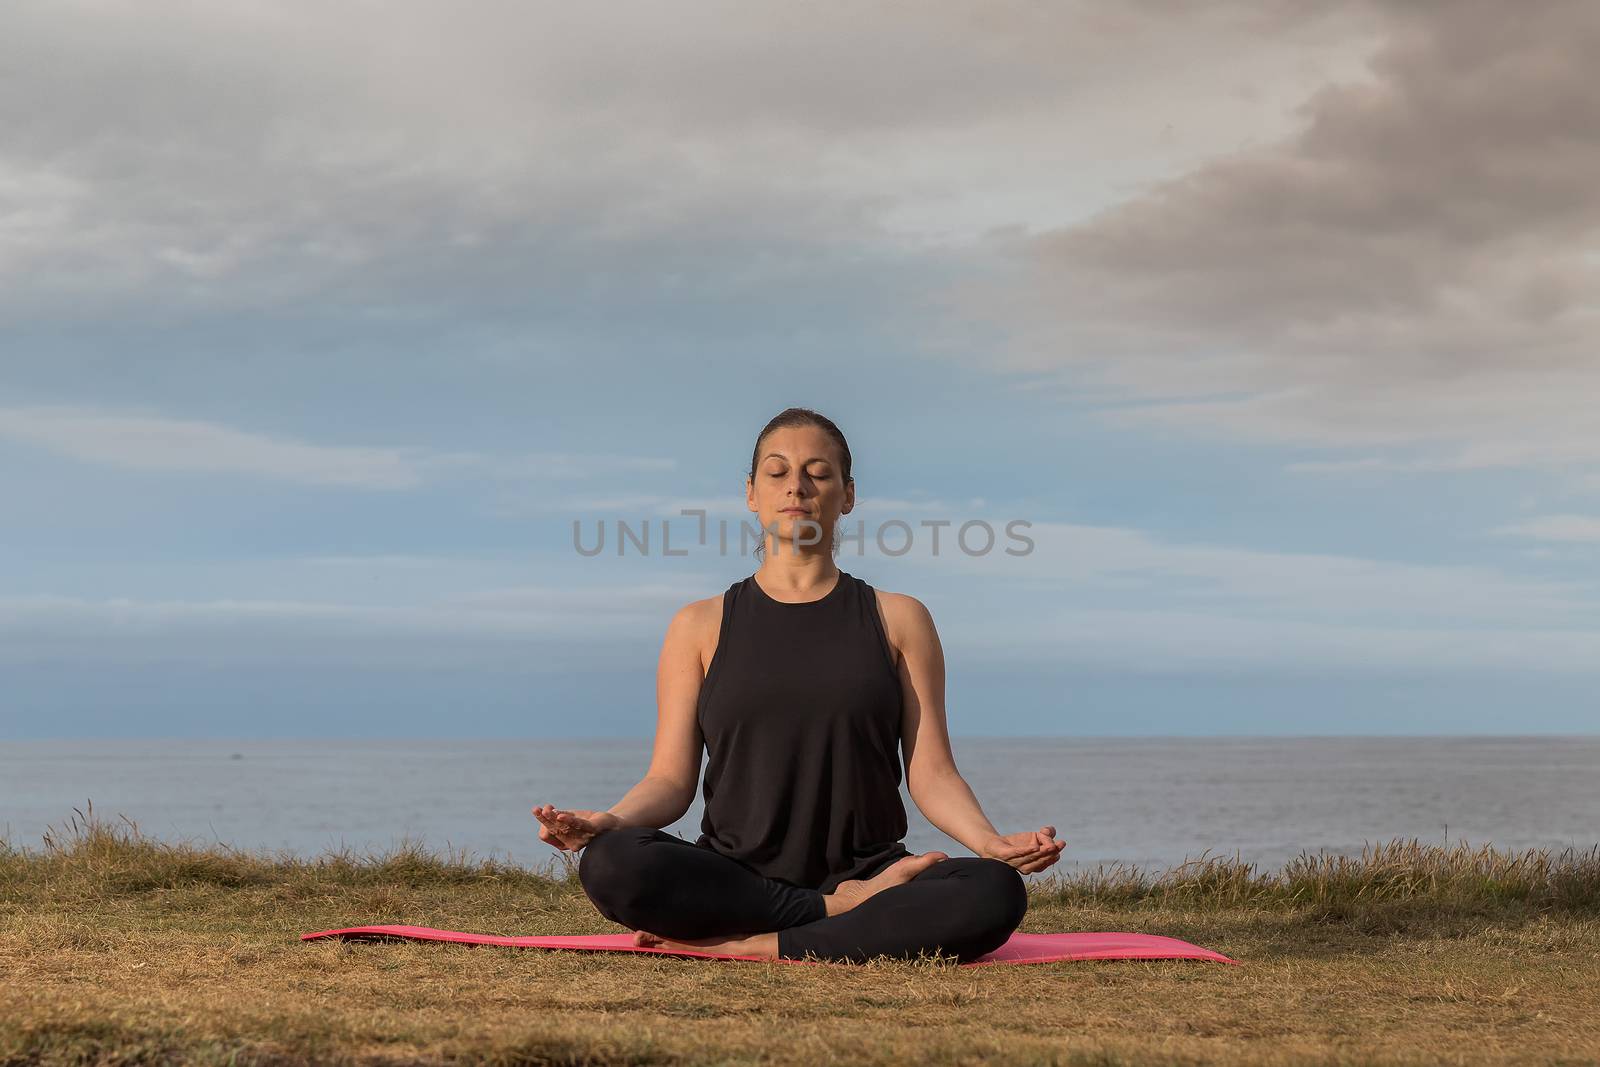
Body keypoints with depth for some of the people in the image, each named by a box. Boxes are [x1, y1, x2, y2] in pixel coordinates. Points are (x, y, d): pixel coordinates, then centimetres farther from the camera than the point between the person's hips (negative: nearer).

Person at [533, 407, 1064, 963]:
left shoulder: (898, 620, 11)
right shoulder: (702, 626, 11)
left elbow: (931, 772, 5)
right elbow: (671, 778, 6)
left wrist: (990, 842, -15)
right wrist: (609, 821, -16)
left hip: (868, 869, 0)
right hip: (736, 881, 0)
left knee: (995, 894, -32)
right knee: (611, 863, -33)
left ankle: (747, 946, -24)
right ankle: (843, 911, -18)